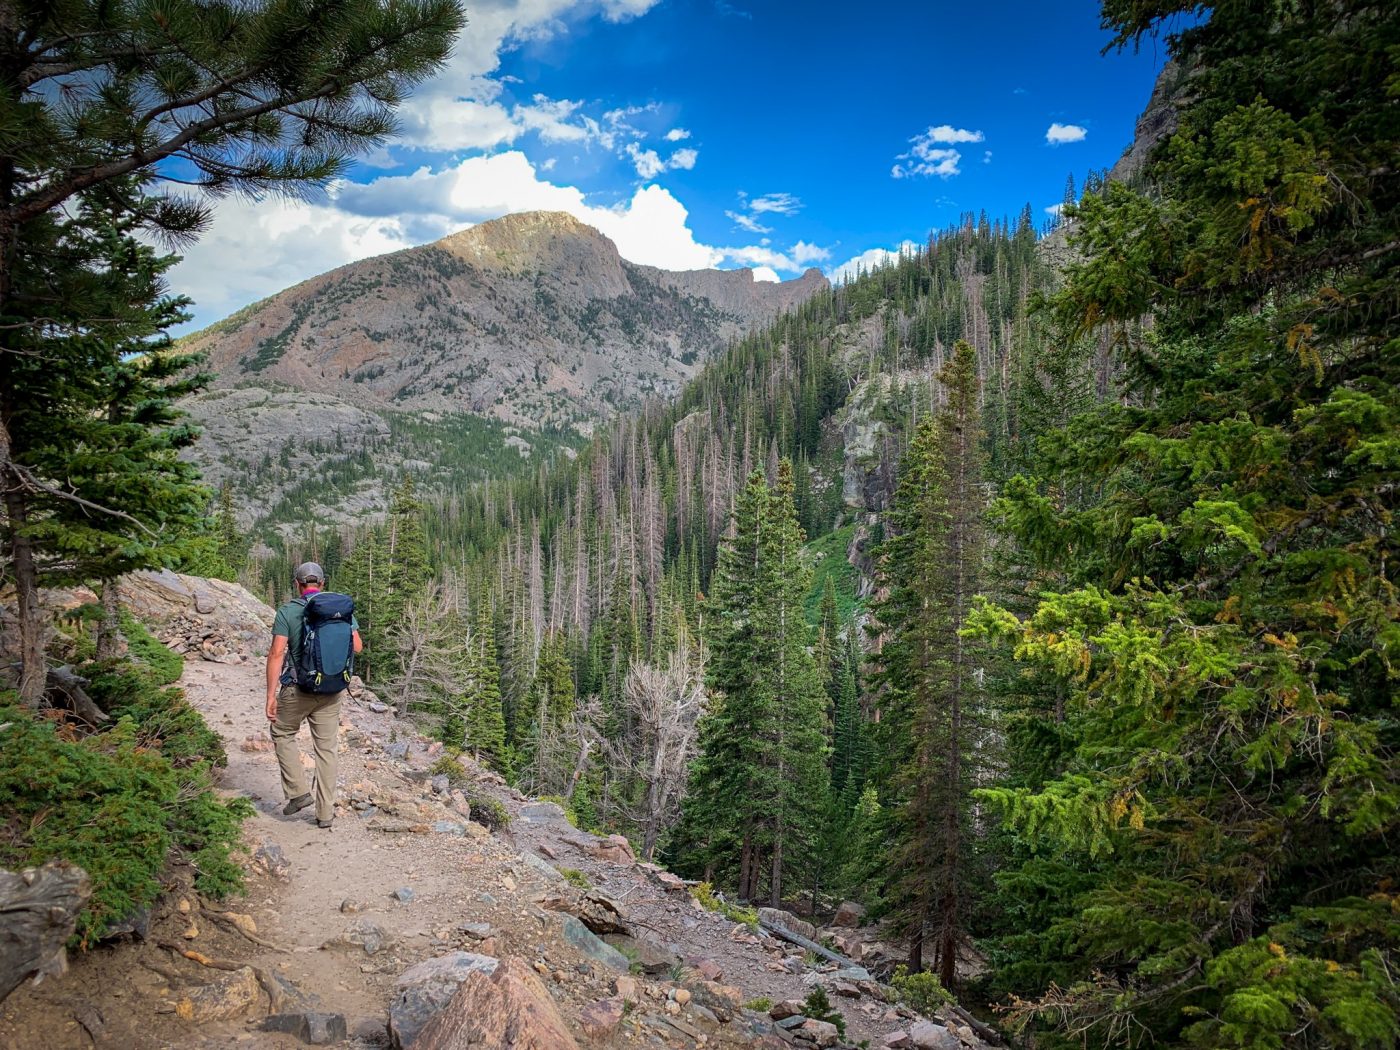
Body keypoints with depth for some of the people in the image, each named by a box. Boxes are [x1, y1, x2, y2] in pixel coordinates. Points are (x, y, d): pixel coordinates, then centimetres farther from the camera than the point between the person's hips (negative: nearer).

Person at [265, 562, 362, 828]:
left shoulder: (287, 611, -8)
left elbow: (277, 653, -14)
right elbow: (357, 646, 2)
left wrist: (271, 695, -12)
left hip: (297, 688, -3)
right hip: (332, 690, 3)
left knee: (282, 734, 22)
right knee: (327, 748, 10)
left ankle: (298, 792, 13)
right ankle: (325, 812, 13)